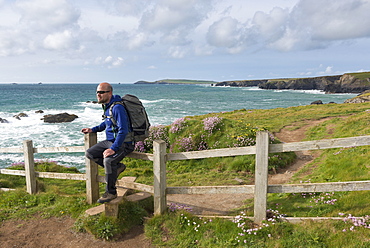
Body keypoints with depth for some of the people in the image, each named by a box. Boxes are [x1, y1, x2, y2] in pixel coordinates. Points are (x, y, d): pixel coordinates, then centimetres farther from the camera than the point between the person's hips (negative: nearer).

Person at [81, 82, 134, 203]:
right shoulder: (107, 106, 9)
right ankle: (117, 167, 9)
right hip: (110, 141, 10)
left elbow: (123, 131, -28)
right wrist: (93, 129, 16)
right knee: (90, 153, 3)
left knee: (108, 160, -32)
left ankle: (111, 192, -12)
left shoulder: (117, 108, -22)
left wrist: (113, 149, -31)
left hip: (123, 143, -10)